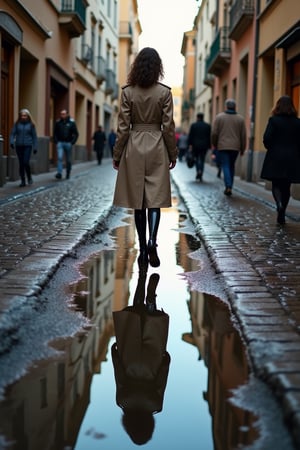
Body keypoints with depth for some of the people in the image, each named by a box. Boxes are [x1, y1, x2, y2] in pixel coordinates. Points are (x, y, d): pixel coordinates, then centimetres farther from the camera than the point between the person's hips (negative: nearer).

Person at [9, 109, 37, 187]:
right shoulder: (17, 124, 6)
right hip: (19, 146, 2)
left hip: (28, 146, -2)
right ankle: (23, 181, 11)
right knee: (21, 164, 3)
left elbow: (34, 136, 5)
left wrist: (35, 147, 0)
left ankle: (29, 177, 11)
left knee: (26, 162, -14)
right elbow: (12, 133, 2)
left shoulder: (31, 124, 4)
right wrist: (11, 142, -16)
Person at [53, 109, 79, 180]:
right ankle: (59, 173, -20)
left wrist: (72, 142, -8)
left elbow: (76, 134, 0)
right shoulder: (58, 122, 4)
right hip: (60, 143, 1)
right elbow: (55, 133, 13)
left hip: (68, 143, 0)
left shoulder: (71, 122, -1)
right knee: (59, 157, -16)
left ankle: (68, 174, 21)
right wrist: (56, 141, 1)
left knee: (68, 160, 7)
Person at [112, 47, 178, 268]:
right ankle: (152, 241, -17)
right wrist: (173, 153, 8)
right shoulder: (165, 92, -4)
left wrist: (117, 154, 5)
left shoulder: (128, 92, -4)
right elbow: (168, 127, -3)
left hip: (134, 148, 1)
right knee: (155, 199, 4)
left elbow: (123, 127, -3)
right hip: (157, 148, 0)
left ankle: (143, 250, 11)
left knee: (138, 200, 7)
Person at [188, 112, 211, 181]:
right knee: (202, 160, 7)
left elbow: (190, 136, -4)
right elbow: (210, 137, 7)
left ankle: (198, 171, -12)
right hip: (204, 146, 2)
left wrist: (190, 144, -2)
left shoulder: (193, 125, -1)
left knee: (196, 158, 11)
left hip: (195, 145, -2)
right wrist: (209, 146, 12)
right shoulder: (208, 126, 6)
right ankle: (200, 176, 2)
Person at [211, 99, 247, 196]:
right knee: (231, 166, 15)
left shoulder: (219, 117, -1)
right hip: (235, 147, 2)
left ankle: (228, 187, -16)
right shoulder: (240, 119, 5)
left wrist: (214, 144, 11)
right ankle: (229, 186, 18)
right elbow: (243, 135, 4)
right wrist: (242, 148, 12)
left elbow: (214, 133, -3)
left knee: (225, 166, -2)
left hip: (222, 146, -2)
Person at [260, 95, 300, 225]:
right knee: (286, 187, 10)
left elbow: (266, 138, -11)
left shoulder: (273, 120, -6)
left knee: (276, 185, 8)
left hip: (275, 158, -2)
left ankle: (279, 203, -21)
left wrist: (271, 148, 7)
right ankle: (281, 216, 13)